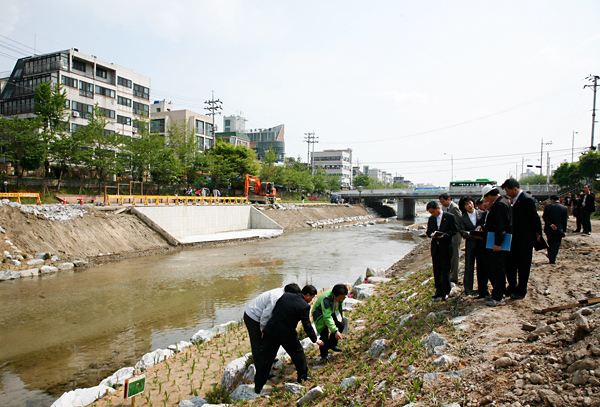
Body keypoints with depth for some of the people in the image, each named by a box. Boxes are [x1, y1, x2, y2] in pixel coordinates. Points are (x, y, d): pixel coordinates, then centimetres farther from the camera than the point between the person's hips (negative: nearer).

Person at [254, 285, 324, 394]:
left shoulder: (286, 295, 6)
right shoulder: (304, 306, -10)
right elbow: (307, 326, -7)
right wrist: (315, 340, 6)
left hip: (271, 329, 5)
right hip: (286, 333, -4)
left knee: (266, 358, 10)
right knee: (298, 352, 20)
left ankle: (258, 386, 15)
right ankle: (303, 376, 35)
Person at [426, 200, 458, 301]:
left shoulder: (450, 217, -5)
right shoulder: (431, 218, 10)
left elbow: (455, 230, -6)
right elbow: (428, 231, 16)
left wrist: (444, 235, -20)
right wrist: (431, 235, -6)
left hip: (446, 247, -5)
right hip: (435, 247, 5)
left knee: (445, 270, 0)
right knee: (436, 270, 9)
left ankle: (446, 292, 11)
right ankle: (439, 290, 21)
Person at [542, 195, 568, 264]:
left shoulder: (547, 206, -5)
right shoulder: (564, 208, -4)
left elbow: (544, 216, -11)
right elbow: (565, 220, -1)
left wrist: (550, 224, -12)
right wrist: (564, 230, 6)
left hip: (549, 229, 1)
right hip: (559, 229, -1)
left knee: (550, 243, 19)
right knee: (556, 244, 6)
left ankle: (550, 256, 29)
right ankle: (552, 260, 4)